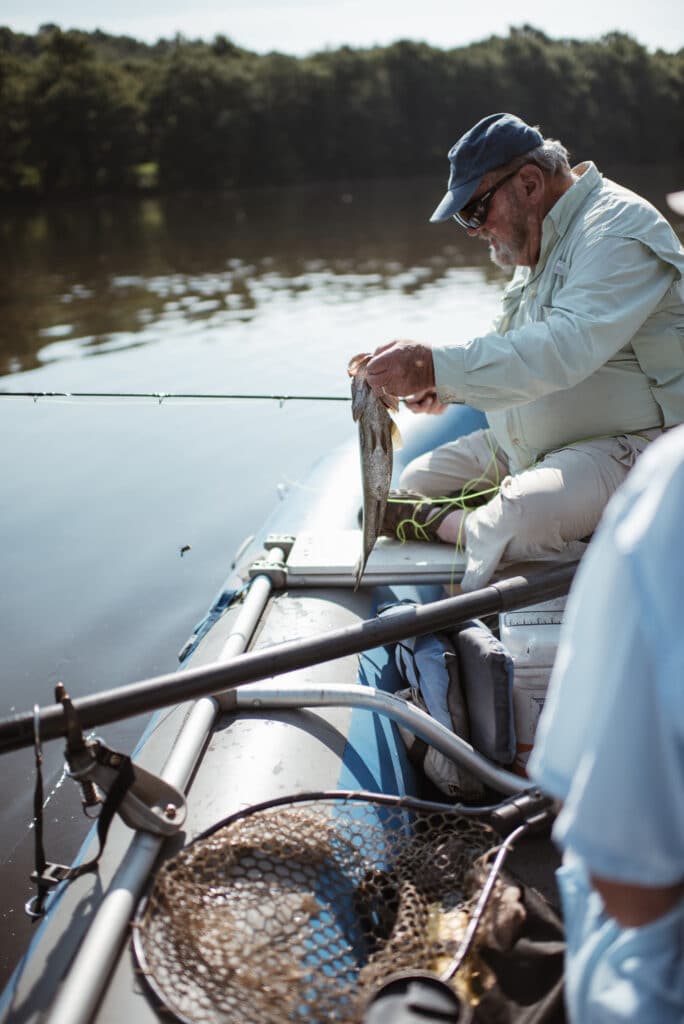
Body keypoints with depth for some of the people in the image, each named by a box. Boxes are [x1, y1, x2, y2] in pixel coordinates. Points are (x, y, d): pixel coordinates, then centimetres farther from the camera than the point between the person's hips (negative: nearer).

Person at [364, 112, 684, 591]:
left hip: (622, 445, -10)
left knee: (519, 519, -36)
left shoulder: (617, 232, -18)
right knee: (417, 482, 5)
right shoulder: (541, 239, 15)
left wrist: (437, 366, -38)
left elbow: (566, 348, -34)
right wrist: (445, 385, 4)